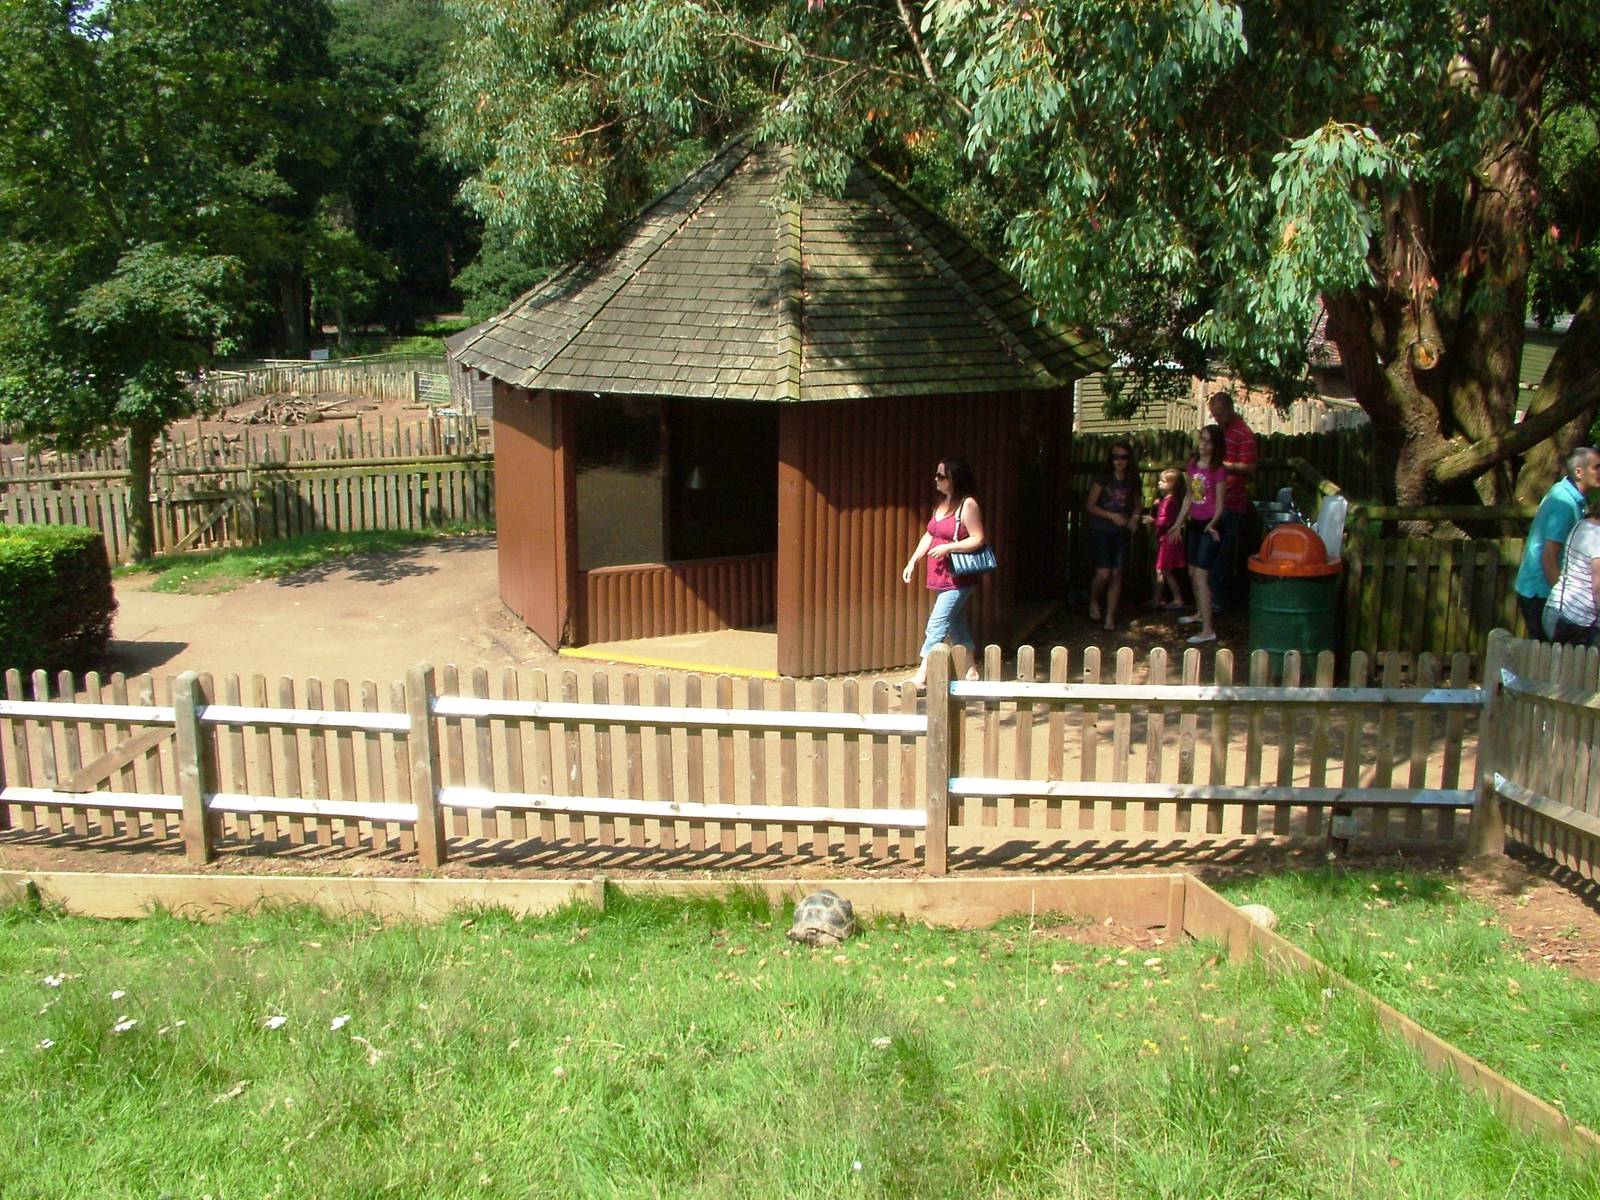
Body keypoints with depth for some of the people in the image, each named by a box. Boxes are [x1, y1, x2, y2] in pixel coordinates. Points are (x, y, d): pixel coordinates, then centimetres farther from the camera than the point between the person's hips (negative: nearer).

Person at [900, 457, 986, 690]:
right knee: (956, 625, 16)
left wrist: (948, 547, -24)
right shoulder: (942, 502, 11)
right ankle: (971, 671, 27)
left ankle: (921, 677, -13)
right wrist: (913, 561, 9)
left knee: (936, 626, -12)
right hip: (941, 578, 9)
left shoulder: (968, 504, -14)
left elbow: (978, 539, -16)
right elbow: (929, 535, 16)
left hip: (958, 579, -9)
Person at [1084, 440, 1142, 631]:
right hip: (1102, 531, -4)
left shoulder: (1132, 481, 5)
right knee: (1104, 573, -10)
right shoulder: (1103, 478, -7)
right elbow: (1090, 505, -7)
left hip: (1122, 532, 4)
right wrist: (1112, 516, -17)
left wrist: (1136, 516, -4)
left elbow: (1138, 504, 18)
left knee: (1117, 574, 1)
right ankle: (1094, 602, 20)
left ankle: (1110, 616, 7)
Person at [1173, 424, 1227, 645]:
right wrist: (1178, 524, 16)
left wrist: (1212, 524, -28)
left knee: (1201, 575, -14)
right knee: (1192, 571, 19)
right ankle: (1200, 613, 41)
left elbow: (1220, 503, -13)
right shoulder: (1192, 465, 7)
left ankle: (1208, 630, -15)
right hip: (1195, 524, 8)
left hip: (1210, 526, -8)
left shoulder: (1218, 470, -13)